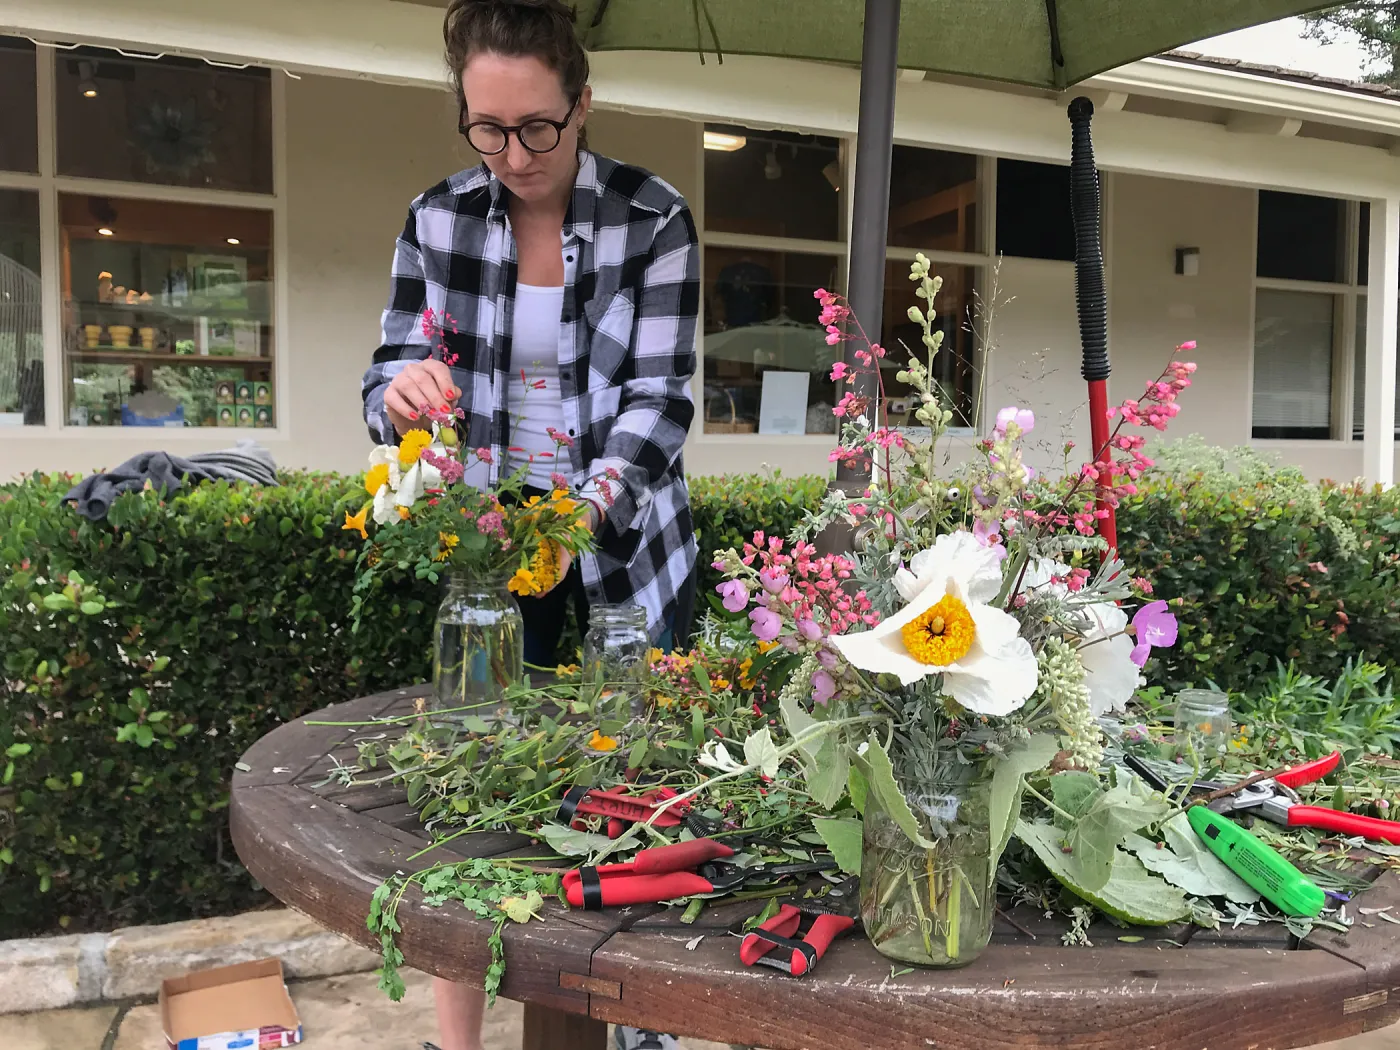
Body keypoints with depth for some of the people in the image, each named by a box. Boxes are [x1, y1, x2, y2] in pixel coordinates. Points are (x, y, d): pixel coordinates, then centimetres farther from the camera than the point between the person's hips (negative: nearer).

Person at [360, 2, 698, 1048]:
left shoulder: (653, 217, -10)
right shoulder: (438, 218, -3)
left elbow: (658, 395, -17)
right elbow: (391, 388, -2)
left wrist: (589, 504, -34)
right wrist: (405, 395, -27)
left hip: (628, 536, -1)